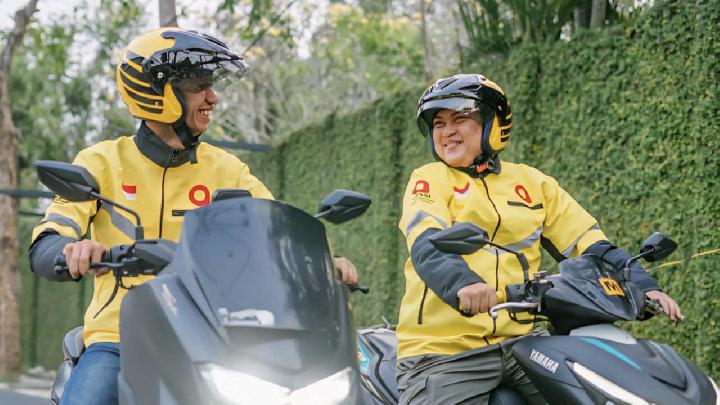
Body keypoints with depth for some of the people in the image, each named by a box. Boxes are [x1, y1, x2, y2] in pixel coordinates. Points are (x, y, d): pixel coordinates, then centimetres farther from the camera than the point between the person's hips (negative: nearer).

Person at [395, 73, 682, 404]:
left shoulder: (532, 182, 15)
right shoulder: (429, 179, 4)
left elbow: (591, 244, 11)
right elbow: (427, 246, -15)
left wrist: (644, 286, -5)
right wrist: (463, 283, -36)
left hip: (518, 340, 3)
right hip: (442, 351, -3)